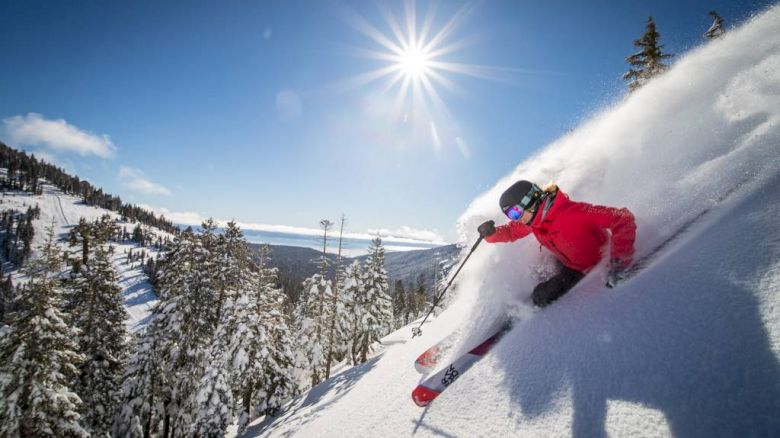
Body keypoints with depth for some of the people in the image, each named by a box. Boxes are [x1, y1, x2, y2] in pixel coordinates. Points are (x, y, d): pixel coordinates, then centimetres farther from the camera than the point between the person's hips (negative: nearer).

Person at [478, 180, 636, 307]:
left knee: (541, 296, -8)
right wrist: (491, 233, -19)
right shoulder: (533, 218, -15)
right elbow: (511, 231, 2)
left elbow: (623, 218, -35)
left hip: (593, 266, -6)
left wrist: (619, 259, -42)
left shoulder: (572, 213, -38)